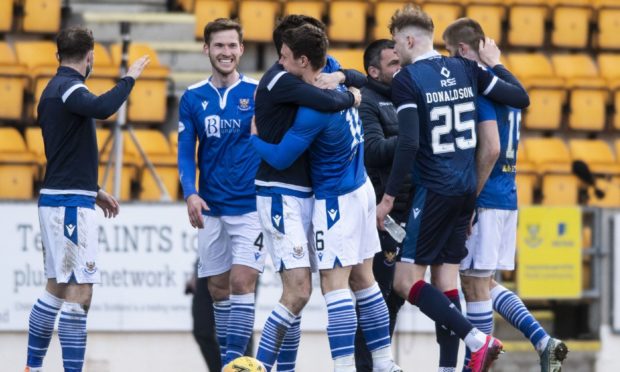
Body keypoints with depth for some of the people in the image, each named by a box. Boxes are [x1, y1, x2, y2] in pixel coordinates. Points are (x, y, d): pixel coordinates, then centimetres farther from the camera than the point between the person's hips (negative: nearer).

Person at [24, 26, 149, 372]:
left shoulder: (55, 90, 17)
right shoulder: (69, 88, -13)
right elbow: (102, 108, -37)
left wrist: (95, 192, 28)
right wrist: (130, 78, -23)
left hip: (58, 200, 10)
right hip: (71, 205, -10)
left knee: (56, 290, 17)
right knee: (79, 294, -10)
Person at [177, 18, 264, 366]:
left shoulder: (258, 92, -3)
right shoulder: (193, 98, 4)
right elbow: (186, 153, 3)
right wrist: (190, 194, -12)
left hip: (250, 206, -3)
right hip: (212, 209, 3)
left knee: (242, 283, -13)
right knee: (218, 289, 8)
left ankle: (233, 360, -13)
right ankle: (227, 362, 18)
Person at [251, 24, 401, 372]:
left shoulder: (315, 108, -23)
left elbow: (280, 158, -18)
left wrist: (254, 136, -1)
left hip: (337, 200, -9)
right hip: (361, 189, 9)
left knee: (334, 286, -9)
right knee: (363, 280, 13)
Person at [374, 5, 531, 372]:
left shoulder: (407, 79, -11)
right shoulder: (466, 70, 7)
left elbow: (409, 143, -19)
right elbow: (521, 97, 10)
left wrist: (389, 196, -13)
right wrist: (496, 64, 26)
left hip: (435, 190, -7)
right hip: (467, 190, 7)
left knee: (407, 281, -4)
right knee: (446, 281, 10)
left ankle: (477, 339, -18)